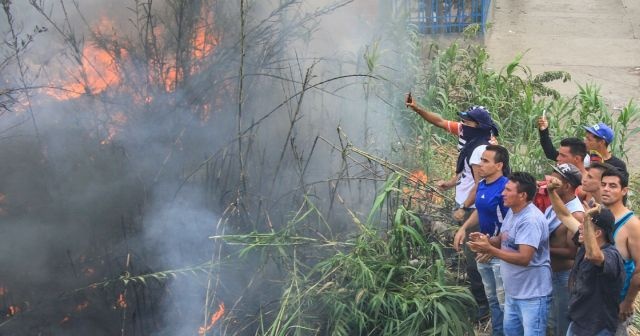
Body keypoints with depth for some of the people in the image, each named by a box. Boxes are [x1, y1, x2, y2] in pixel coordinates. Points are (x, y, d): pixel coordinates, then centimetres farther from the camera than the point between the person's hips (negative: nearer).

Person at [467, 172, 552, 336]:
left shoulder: (531, 220, -27)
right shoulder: (512, 212, 6)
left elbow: (524, 258, -32)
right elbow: (503, 240, 16)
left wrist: (489, 250, -30)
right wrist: (486, 239, -7)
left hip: (532, 295, -10)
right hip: (513, 291, 10)